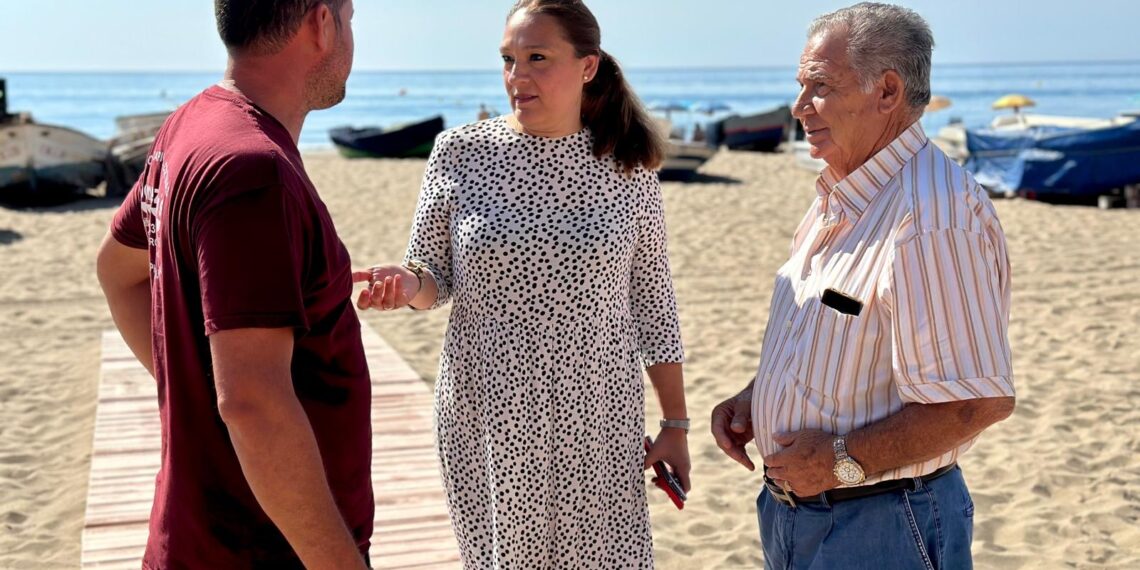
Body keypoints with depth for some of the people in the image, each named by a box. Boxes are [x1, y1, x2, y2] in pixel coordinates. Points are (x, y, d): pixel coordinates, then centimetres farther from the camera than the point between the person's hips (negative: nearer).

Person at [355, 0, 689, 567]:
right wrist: (406, 284, -20)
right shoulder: (461, 152, -3)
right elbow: (434, 279, 4)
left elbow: (653, 302, 4)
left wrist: (675, 424, 5)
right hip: (487, 417, 0)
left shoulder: (626, 167, -1)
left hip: (596, 422, 0)